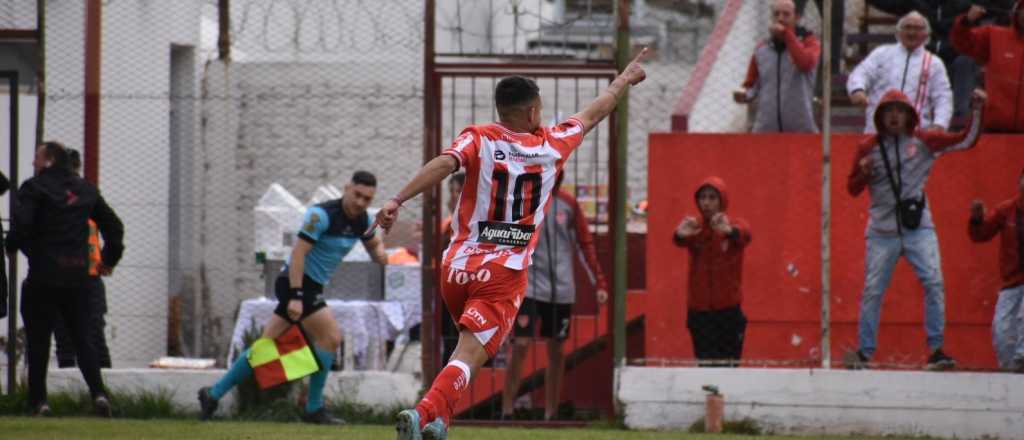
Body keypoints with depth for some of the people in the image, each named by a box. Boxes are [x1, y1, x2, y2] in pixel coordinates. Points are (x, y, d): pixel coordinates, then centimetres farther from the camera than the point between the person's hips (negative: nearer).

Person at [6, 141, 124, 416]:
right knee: (82, 339, 7)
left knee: (38, 340, 2)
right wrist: (110, 259, 27)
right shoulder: (86, 190, 14)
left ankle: (38, 399, 0)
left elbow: (22, 223, -18)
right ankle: (98, 391, -8)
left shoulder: (35, 187, -5)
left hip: (43, 275, -5)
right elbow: (113, 226, 18)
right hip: (77, 276, 5)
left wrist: (12, 248, 1)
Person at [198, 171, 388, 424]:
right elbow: (298, 252, -23)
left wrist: (380, 254, -4)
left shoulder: (362, 220, 5)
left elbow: (374, 244, 22)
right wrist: (296, 296, -28)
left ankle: (213, 395, 17)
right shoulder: (322, 215, -20)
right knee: (331, 337, -14)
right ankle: (314, 410, -6)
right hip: (297, 283, -9)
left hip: (311, 288, 9)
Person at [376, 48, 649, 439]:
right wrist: (625, 79, 37)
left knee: (470, 344, 29)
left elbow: (445, 163, -19)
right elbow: (592, 115, 21)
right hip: (505, 273, -2)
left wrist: (397, 201, -27)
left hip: (458, 267, 2)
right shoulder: (551, 146, 4)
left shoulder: (478, 140, 0)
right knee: (470, 355, -13)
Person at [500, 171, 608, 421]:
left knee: (556, 350, 7)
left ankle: (551, 413, 14)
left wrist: (599, 282, 4)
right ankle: (507, 411, -8)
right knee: (521, 346, -11)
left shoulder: (568, 205, 5)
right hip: (529, 287, -3)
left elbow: (585, 244, 9)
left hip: (561, 289, 3)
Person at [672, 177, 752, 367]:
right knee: (705, 364, -3)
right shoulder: (693, 228, 1)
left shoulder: (735, 226, -2)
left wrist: (730, 231, -51)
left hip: (728, 309, -1)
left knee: (728, 366, 0)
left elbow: (745, 236, -25)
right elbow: (679, 241, -21)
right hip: (699, 310, 1)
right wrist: (680, 235, -47)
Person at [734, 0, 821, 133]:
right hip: (766, 128, 2)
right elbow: (751, 85, 19)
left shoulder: (809, 42, 4)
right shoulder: (762, 50, 13)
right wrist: (744, 94, -4)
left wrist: (786, 34, -12)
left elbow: (805, 63, -18)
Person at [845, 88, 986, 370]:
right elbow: (853, 189, 8)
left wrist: (977, 110, -10)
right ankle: (864, 352, 10)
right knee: (872, 291, 0)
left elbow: (966, 141, 2)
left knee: (934, 283, -13)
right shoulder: (869, 147, 4)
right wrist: (863, 172, -12)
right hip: (882, 231, 0)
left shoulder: (923, 141, 3)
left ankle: (935, 350, -8)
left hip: (918, 228, 0)